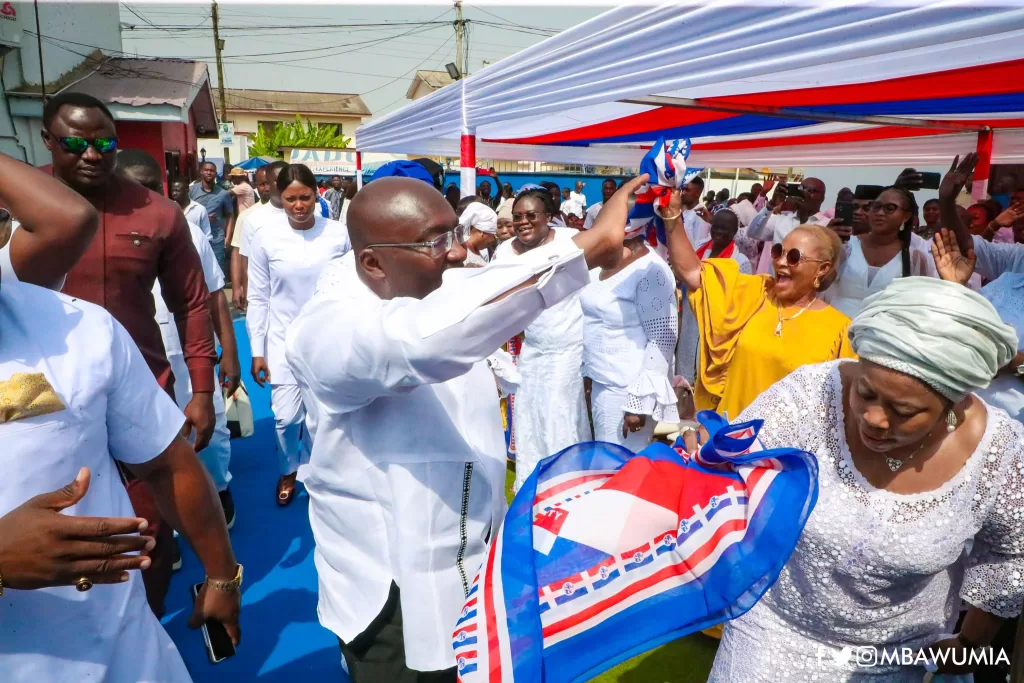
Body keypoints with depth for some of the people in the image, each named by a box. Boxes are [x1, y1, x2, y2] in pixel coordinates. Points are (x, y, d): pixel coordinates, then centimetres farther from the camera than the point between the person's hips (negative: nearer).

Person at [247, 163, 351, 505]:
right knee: (286, 416, 3)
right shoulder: (266, 238, -6)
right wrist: (257, 350, 1)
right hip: (283, 341, 1)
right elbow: (258, 299, 1)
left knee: (320, 418, 5)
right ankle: (288, 471, 33)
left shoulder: (339, 234, -8)